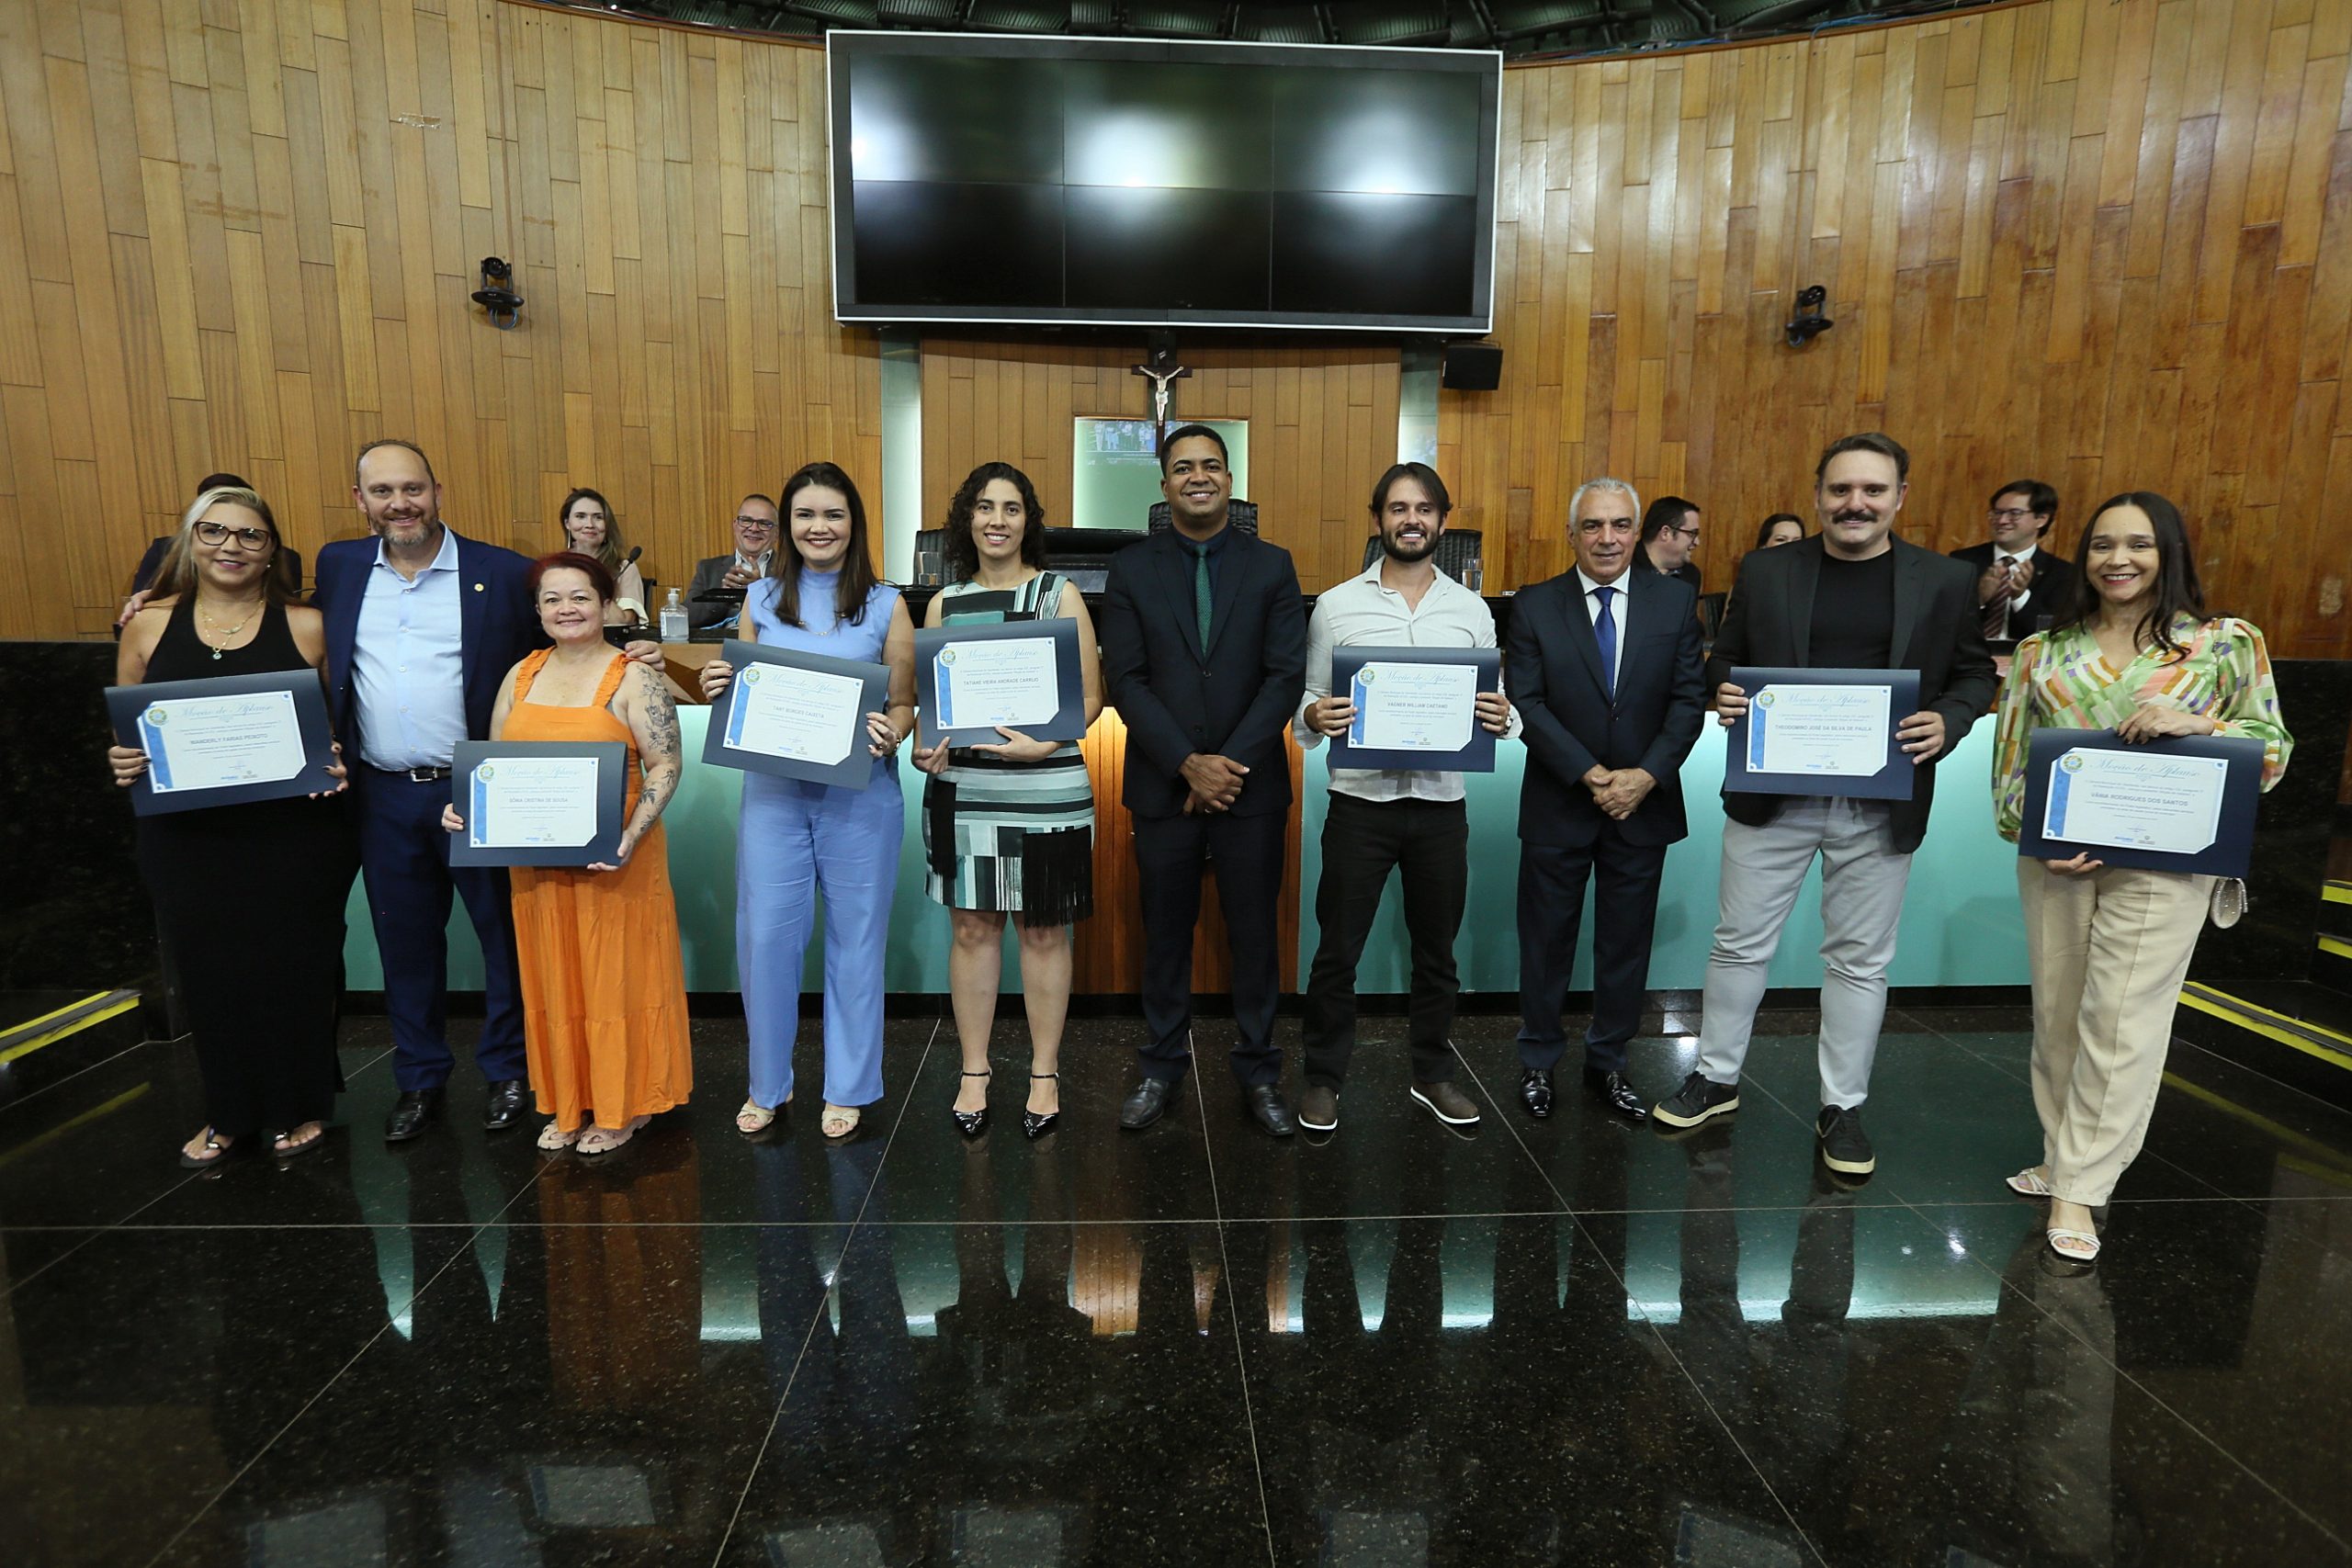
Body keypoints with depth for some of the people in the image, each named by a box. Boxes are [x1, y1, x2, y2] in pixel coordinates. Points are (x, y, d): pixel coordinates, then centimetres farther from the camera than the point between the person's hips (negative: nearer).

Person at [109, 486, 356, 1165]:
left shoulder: (306, 626, -1)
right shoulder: (149, 626, 5)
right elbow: (126, 734, 13)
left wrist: (338, 763, -15)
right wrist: (122, 762, -8)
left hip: (294, 836, -2)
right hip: (185, 837, 2)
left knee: (295, 970, 8)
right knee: (210, 974, 12)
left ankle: (300, 1107, 29)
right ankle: (230, 1114, 32)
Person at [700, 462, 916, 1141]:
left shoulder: (886, 605, 3)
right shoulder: (760, 600, 8)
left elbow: (904, 703, 2)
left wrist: (889, 733, -19)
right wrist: (717, 689, -8)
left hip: (860, 791, -1)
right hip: (772, 788, 2)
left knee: (855, 936, 6)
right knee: (765, 935, 2)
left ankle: (847, 1087, 24)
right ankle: (768, 1083, 24)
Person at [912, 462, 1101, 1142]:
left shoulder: (1060, 594, 1)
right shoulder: (945, 601, 9)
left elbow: (1090, 697, -1)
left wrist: (1044, 743, -18)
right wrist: (925, 746, -8)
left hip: (1047, 789, -2)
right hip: (962, 788, 3)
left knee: (1044, 932, 7)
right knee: (972, 928, 8)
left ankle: (1044, 1074, 22)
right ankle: (973, 1073, 23)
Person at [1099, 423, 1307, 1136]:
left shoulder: (1272, 565, 3)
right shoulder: (1131, 569, 2)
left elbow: (1286, 676, -4)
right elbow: (1125, 680, -5)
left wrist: (1228, 764, -13)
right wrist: (1189, 764, -14)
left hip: (1251, 783, 0)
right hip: (1163, 784, 0)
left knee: (1254, 931, 8)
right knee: (1166, 931, 11)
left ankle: (1259, 1071, 23)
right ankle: (1163, 1065, 26)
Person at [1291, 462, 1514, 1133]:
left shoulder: (1472, 610, 6)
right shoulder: (1336, 605, 1)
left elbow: (1494, 709, 8)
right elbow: (1308, 703, 3)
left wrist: (1502, 718, -15)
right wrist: (1314, 716, -20)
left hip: (1442, 803, 2)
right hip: (1361, 800, -2)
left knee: (1436, 950, 14)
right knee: (1338, 951, 5)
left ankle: (1433, 1076, 32)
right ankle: (1323, 1079, 22)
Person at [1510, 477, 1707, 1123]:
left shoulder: (1675, 600, 2)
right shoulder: (1535, 607, -3)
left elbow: (1690, 698, -2)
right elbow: (1527, 703, -9)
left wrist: (1647, 774, -15)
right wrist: (1589, 775, -17)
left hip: (1644, 804, 2)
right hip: (1558, 807, -1)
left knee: (1626, 945, 12)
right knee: (1546, 942, 10)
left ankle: (1608, 1064, 29)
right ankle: (1538, 1062, 26)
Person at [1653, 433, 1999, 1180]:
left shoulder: (1945, 581, 2)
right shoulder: (1765, 570, 2)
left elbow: (1976, 672, 8)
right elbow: (1725, 659, 8)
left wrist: (1947, 722, -12)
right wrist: (1725, 691, -15)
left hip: (1882, 803, 0)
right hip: (1772, 790, 0)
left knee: (1861, 958, 11)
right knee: (1740, 943, 9)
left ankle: (1842, 1108, 26)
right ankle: (1716, 1077, 28)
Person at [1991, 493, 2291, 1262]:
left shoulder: (2228, 642, 1)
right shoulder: (2042, 651, 7)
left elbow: (2273, 750, 1)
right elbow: (2009, 758, 7)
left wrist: (2195, 724, -18)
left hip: (2161, 861, -2)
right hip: (2055, 857, 3)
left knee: (2121, 1025, -1)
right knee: (2057, 1017, 10)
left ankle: (2078, 1189, 9)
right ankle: (2063, 1158, 26)